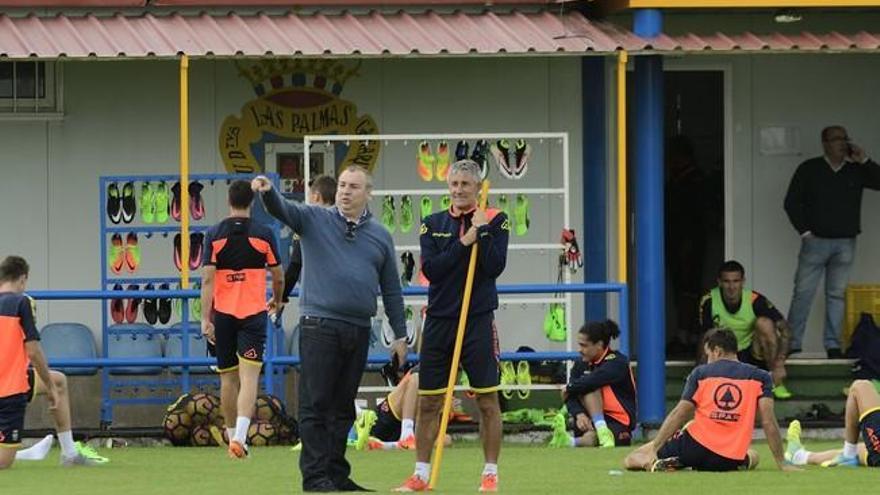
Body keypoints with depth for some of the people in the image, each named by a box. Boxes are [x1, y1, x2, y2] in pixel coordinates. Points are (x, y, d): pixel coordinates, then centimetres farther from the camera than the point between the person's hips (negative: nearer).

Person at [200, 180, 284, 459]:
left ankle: (233, 436, 23)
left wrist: (206, 318, -7)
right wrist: (277, 300, 27)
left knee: (228, 378, 14)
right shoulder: (263, 234, -2)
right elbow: (278, 276, 7)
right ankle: (240, 436, -25)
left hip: (223, 313, 2)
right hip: (253, 313, -2)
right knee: (249, 377, -9)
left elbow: (207, 279, -7)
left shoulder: (214, 235, -1)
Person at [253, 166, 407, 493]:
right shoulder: (314, 220, 4)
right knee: (316, 405, -5)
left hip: (358, 331, 4)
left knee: (343, 407, 10)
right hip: (319, 327, -4)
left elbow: (391, 290, 17)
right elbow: (283, 210, -14)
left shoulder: (380, 236, 13)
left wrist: (400, 334, 15)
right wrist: (268, 193, -37)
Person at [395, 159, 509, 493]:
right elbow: (430, 269, -5)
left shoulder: (495, 221, 1)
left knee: (487, 401, -1)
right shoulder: (433, 224, 8)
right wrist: (463, 243, -11)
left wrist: (482, 232, -16)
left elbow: (495, 266, -10)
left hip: (478, 320, -3)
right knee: (428, 402, 4)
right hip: (439, 320, 3)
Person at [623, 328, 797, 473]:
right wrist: (782, 463, 3)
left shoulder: (700, 373, 5)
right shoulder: (760, 377, 6)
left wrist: (653, 450, 3)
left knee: (631, 459, 15)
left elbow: (678, 415, 0)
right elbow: (768, 422, -1)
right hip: (730, 461, 1)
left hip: (695, 448, -1)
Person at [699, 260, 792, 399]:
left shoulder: (755, 300, -18)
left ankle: (777, 384, -20)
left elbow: (784, 328, -21)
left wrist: (779, 363, -33)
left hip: (753, 354, 0)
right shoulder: (709, 302, -15)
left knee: (764, 323, -30)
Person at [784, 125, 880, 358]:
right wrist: (804, 231, -4)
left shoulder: (856, 170, 7)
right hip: (816, 241, -2)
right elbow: (791, 203, 2)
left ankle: (833, 346, 8)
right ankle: (792, 345, 2)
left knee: (837, 294, 4)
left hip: (845, 243, 2)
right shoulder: (809, 169, 1)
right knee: (803, 293, -3)